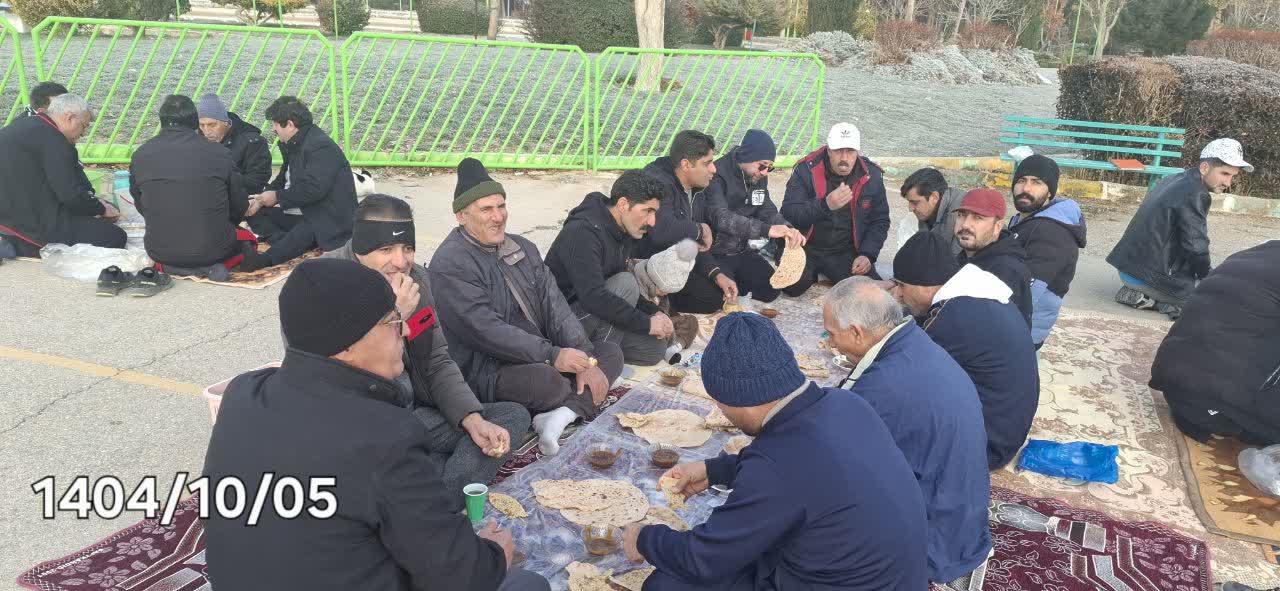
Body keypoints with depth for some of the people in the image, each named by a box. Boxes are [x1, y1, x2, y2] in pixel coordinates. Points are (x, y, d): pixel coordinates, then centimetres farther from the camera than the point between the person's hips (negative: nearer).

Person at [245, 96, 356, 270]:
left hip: (329, 221, -11)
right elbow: (284, 179, 20)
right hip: (301, 213, 11)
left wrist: (277, 197, -17)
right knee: (256, 215, 2)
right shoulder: (292, 145, 13)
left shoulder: (321, 146, -19)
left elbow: (314, 189, -29)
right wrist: (262, 199, 1)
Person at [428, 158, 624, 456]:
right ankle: (580, 404, -1)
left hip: (542, 356, 9)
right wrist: (552, 355, -27)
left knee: (611, 353, 1)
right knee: (546, 380, -37)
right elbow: (486, 330, -23)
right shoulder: (450, 264, -13)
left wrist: (585, 360, -8)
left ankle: (560, 415, -22)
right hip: (485, 371, -9)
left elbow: (555, 305, 5)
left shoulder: (523, 247, 12)